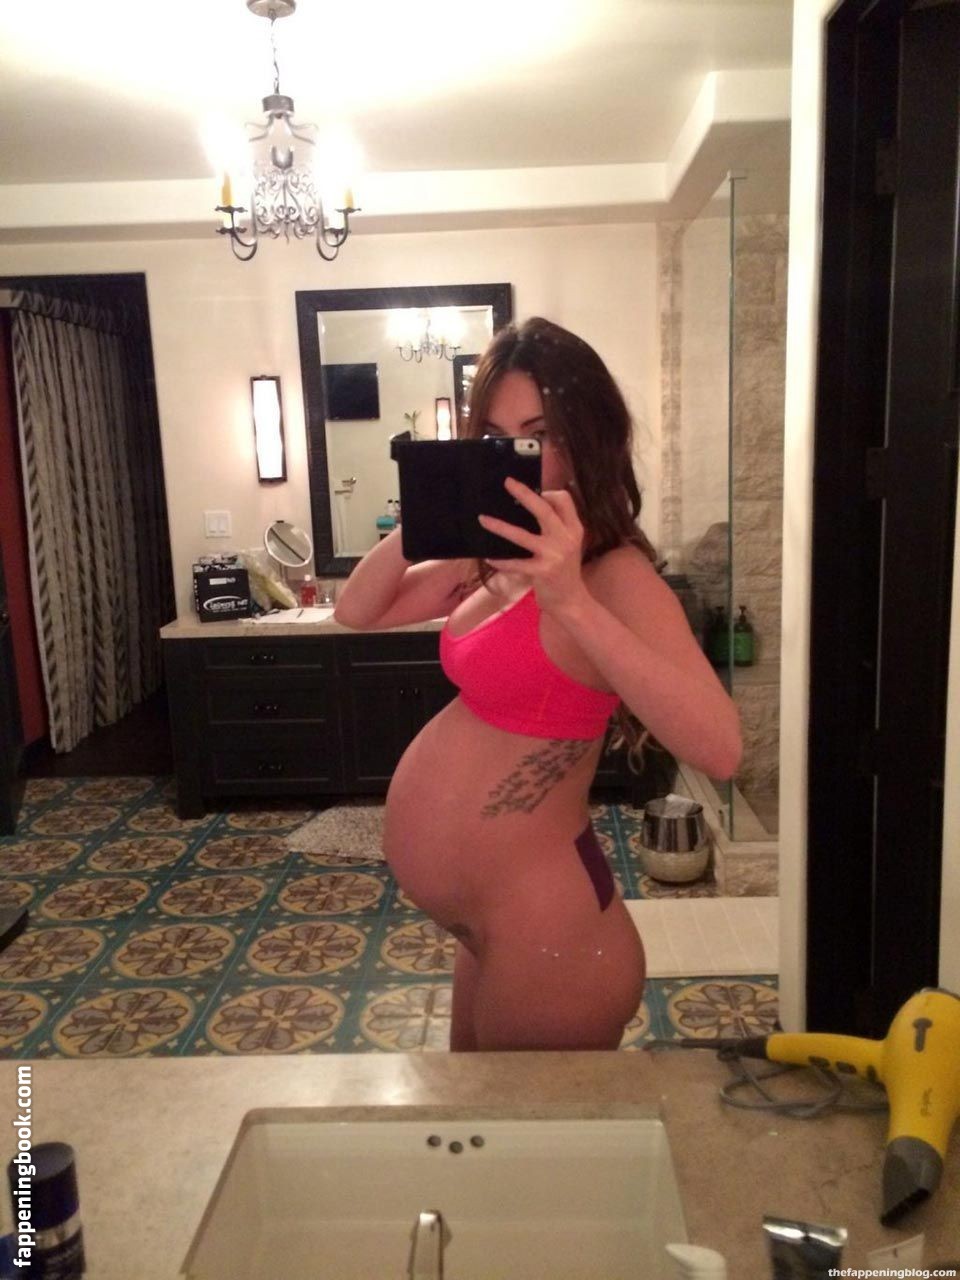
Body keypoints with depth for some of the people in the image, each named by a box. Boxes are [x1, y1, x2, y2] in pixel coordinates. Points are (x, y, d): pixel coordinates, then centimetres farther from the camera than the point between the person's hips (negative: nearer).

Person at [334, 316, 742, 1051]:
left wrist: (572, 601, -41)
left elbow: (718, 747, -34)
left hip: (541, 930, -8)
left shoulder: (615, 574, -21)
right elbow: (356, 612, 8)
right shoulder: (496, 561, 4)